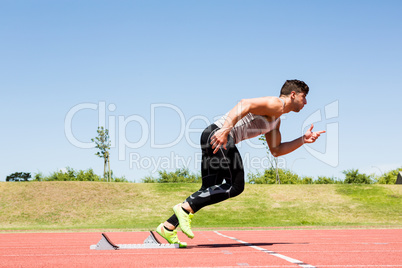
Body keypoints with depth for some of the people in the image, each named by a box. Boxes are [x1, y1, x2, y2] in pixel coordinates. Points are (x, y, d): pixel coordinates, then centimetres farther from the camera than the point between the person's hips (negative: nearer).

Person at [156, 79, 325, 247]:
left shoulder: (275, 121, 29)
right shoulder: (276, 104, -3)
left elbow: (276, 151, 32)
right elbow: (245, 104, -19)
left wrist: (303, 140, 25)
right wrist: (225, 130, -30)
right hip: (219, 134, -10)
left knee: (208, 192, 7)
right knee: (235, 186, -9)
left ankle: (168, 227, 4)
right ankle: (186, 208, -13)